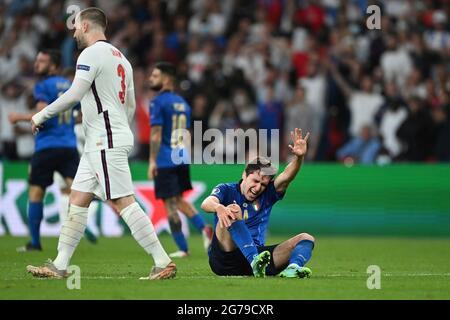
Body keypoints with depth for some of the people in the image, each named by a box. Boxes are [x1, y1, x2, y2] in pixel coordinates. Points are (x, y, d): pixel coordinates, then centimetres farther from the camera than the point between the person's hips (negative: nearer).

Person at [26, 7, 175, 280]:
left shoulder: (92, 54, -10)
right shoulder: (120, 57, 19)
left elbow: (74, 95, -18)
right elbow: (131, 106, 21)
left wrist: (41, 116, -7)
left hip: (106, 142, -10)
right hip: (98, 145, 10)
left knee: (124, 203, -11)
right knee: (77, 201, 9)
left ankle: (164, 263, -12)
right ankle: (60, 266, 11)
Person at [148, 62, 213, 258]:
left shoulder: (158, 103, -10)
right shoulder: (182, 102, 14)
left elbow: (156, 134, -15)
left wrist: (152, 161, -14)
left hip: (165, 161, -8)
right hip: (182, 159, 8)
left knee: (170, 204, -1)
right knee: (179, 200, 20)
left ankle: (182, 248, 0)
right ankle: (204, 228, 1)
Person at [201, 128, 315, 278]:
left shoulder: (267, 195, 15)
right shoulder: (227, 190, 7)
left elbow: (286, 176, -3)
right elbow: (206, 203, -15)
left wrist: (299, 157, -24)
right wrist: (218, 207, -40)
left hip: (257, 253, 4)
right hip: (224, 259, -4)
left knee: (306, 239, -9)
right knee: (233, 211, -28)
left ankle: (292, 268, -45)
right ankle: (255, 261, -50)